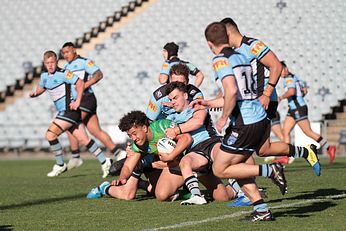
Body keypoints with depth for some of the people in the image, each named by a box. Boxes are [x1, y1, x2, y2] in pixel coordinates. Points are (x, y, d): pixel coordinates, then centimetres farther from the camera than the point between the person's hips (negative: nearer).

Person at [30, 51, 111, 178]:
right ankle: (104, 162, 12)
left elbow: (80, 83, -15)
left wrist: (77, 102, -20)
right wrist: (35, 93, 6)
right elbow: (41, 87, 29)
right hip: (63, 113, 8)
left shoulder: (63, 73, -13)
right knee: (84, 139, 6)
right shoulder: (45, 76, 11)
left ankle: (60, 165, -1)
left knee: (50, 134, -13)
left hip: (71, 110, -8)